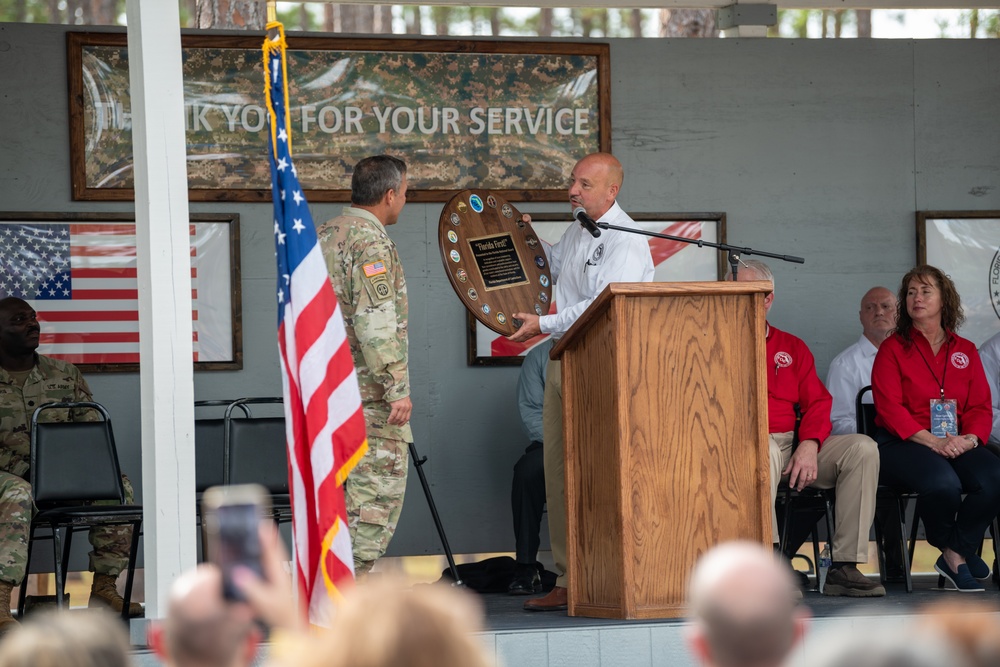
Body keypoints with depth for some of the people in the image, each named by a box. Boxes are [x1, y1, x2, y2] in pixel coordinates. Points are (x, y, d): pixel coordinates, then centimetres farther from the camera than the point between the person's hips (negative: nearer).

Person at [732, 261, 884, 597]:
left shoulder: (793, 348, 21)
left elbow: (817, 402, 13)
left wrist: (809, 444, -8)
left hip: (796, 446, 5)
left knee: (863, 448, -17)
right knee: (765, 452, -40)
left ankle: (844, 567, -21)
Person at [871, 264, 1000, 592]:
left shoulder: (965, 351, 18)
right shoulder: (892, 349, 7)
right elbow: (890, 408, -5)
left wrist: (970, 438, -11)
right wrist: (931, 441, -19)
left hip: (958, 444, 4)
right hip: (903, 443, -4)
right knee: (943, 483, -35)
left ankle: (955, 554, -11)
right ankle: (952, 550, -4)